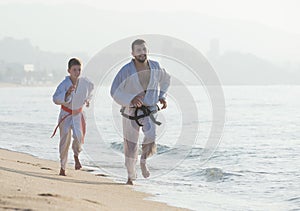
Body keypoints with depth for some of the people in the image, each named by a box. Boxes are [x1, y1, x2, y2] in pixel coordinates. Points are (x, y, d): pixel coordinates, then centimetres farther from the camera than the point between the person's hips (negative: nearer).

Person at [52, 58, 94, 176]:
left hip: (78, 114, 2)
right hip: (66, 114, -2)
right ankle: (62, 167, 15)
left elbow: (91, 88, 20)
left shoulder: (84, 82, -6)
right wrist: (67, 93, -41)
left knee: (78, 136, -20)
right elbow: (56, 99, -29)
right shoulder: (64, 84, -18)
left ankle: (76, 155, 11)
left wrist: (88, 99, 20)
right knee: (65, 140, 1)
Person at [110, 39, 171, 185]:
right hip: (130, 111, -1)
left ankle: (143, 161, 5)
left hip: (149, 110, 1)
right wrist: (131, 99, -29)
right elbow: (115, 92, -16)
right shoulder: (126, 70, -16)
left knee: (151, 137, -25)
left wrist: (162, 96, 7)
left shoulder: (155, 67, -5)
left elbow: (165, 79, 18)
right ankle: (131, 176, 28)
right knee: (130, 146, 6)